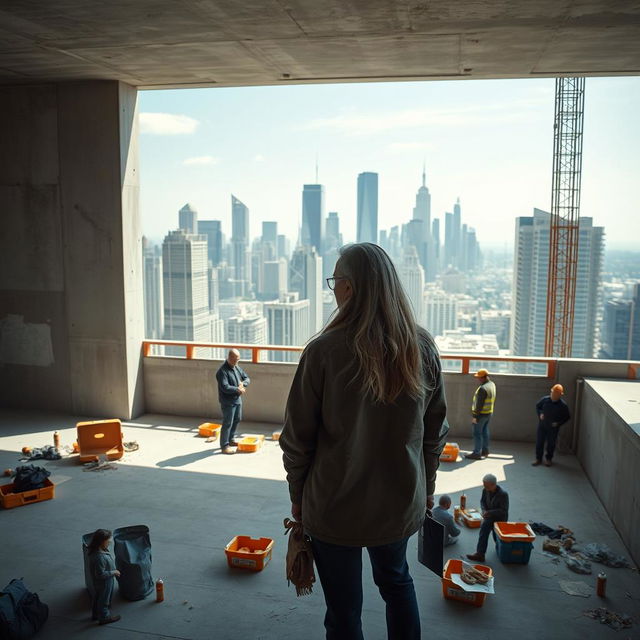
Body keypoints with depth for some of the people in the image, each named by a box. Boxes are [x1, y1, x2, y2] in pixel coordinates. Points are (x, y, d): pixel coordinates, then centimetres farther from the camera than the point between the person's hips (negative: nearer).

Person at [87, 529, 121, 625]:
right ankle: (104, 617, 34)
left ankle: (95, 614, 47)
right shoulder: (100, 557, -39)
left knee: (97, 597, 27)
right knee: (104, 599, 14)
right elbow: (101, 574, -33)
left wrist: (113, 571, 11)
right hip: (104, 582, -9)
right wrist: (114, 572, -21)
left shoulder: (95, 551, -9)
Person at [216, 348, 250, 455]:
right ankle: (224, 446, 6)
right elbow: (225, 387, -28)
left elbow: (247, 379, 12)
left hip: (237, 400, 9)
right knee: (227, 423, -4)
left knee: (237, 420, 19)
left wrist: (243, 383, -10)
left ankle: (231, 439, 36)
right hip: (227, 402, -9)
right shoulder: (222, 371, -20)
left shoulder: (237, 368, 7)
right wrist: (238, 389, -20)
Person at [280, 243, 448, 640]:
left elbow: (298, 437, -12)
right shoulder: (423, 348, -7)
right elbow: (435, 431, 2)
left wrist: (297, 495, 3)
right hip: (401, 501, 4)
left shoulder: (324, 351, -20)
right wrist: (426, 486, 16)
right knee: (396, 580, 29)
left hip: (335, 506, -4)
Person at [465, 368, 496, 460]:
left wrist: (475, 416, -19)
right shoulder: (492, 384, 4)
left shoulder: (483, 389, -25)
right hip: (489, 412, 9)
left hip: (481, 414, -9)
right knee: (485, 432, 17)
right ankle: (485, 451, 26)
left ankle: (476, 453, 3)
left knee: (477, 433, -1)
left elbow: (479, 404, -23)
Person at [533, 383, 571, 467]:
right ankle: (538, 459, 26)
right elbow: (537, 406, 8)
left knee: (551, 444, 13)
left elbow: (567, 416, -2)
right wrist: (540, 414, -9)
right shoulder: (544, 400, -11)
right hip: (542, 425, 2)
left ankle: (548, 459, 35)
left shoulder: (563, 405, -15)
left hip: (553, 428, -1)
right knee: (539, 442, 9)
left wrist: (559, 423, -13)